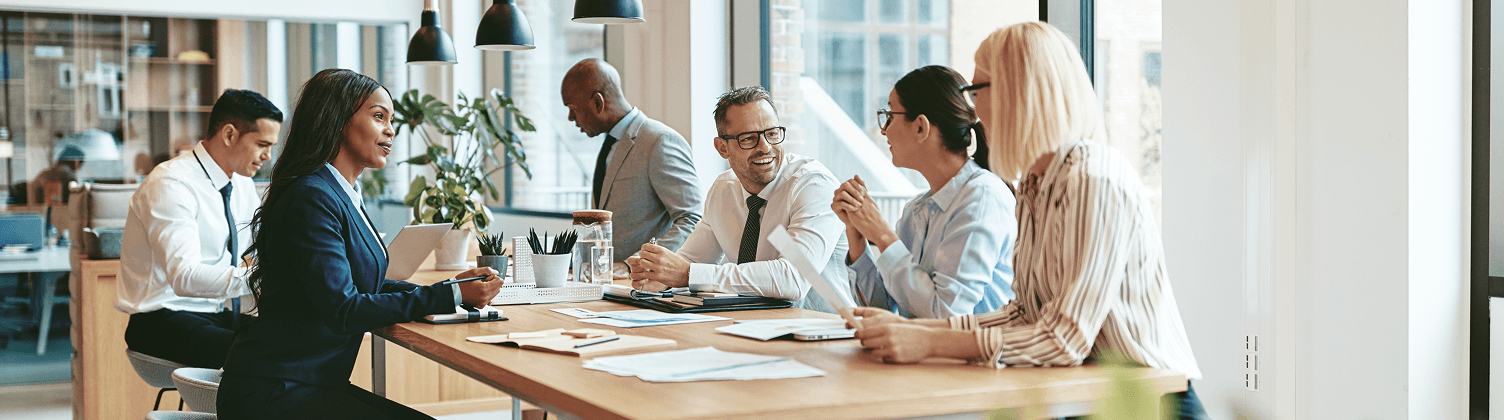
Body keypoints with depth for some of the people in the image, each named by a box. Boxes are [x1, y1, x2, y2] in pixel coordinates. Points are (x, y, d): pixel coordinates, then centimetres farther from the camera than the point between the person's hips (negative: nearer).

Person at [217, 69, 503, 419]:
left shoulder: (342, 195, 13)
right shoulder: (312, 199, -17)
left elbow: (363, 284, 15)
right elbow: (343, 310, -22)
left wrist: (455, 288, 0)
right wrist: (452, 296, -20)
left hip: (315, 384, 9)